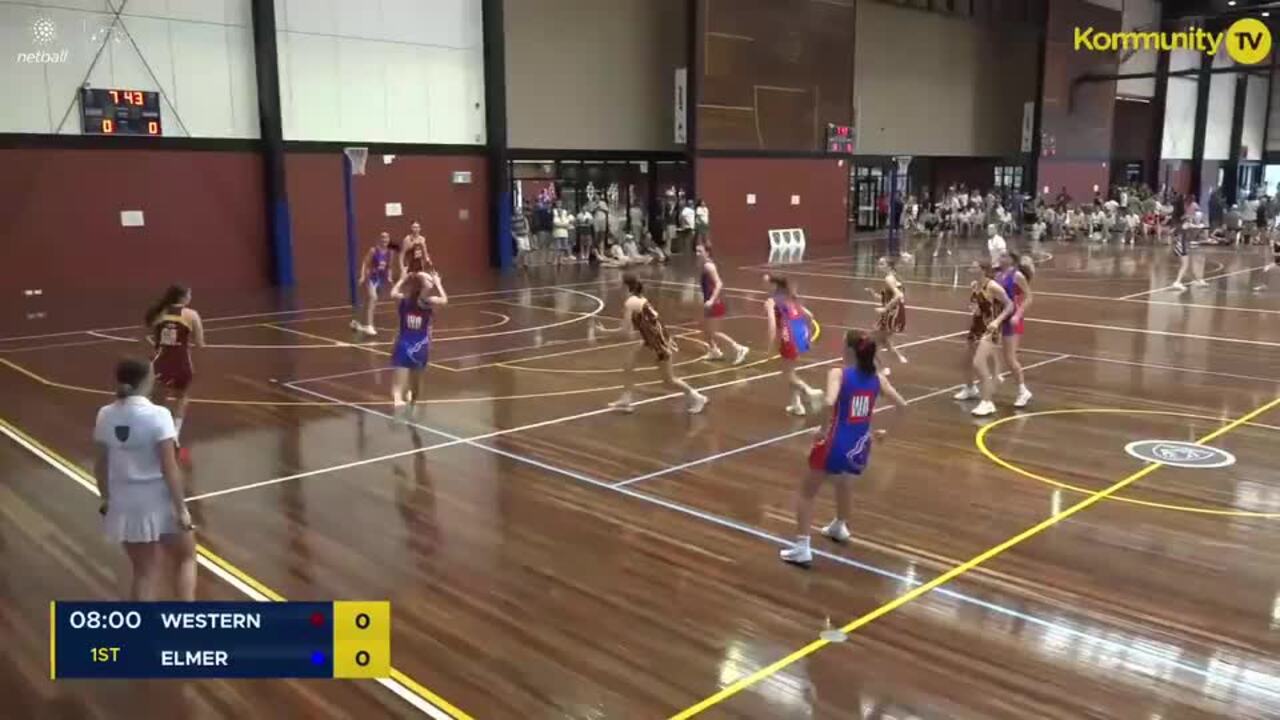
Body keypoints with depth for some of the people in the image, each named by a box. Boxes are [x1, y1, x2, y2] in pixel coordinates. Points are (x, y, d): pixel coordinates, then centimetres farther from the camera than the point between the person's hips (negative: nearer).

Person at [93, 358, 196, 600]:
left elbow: (101, 466, 7)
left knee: (144, 572, 16)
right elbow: (169, 469, -18)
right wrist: (181, 508, -12)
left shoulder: (105, 416, -2)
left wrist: (107, 499, 20)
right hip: (160, 503, -4)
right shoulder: (157, 416, -18)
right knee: (185, 557, 19)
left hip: (125, 505, 4)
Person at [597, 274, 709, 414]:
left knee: (668, 380, 5)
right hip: (651, 338, 10)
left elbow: (626, 330, -20)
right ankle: (625, 401, 17)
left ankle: (696, 397, 21)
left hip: (658, 340, -10)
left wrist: (605, 331, -9)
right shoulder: (640, 298, 8)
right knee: (628, 364, 11)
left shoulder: (629, 303, -19)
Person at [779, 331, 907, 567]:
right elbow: (903, 407, 4)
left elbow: (829, 403, -30)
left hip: (836, 444, -6)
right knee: (841, 480, 37)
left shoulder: (838, 374, -12)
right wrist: (883, 432, 14)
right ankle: (840, 526, 55)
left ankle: (801, 548, 4)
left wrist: (823, 429, -16)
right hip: (860, 446, 6)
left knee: (807, 493, 11)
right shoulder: (877, 378, 2)